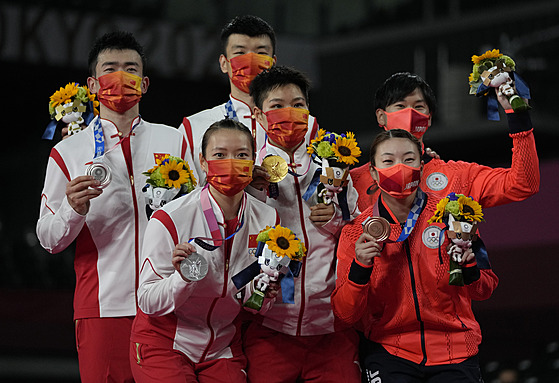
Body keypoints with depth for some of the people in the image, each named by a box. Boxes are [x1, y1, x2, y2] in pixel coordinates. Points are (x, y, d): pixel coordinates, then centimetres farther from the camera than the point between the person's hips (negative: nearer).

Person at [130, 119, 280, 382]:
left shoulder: (267, 219, -4)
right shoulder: (169, 220, -17)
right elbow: (147, 302, -15)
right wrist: (183, 277, -32)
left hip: (223, 349, 4)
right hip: (163, 343, -3)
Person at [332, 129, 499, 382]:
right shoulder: (357, 230, -2)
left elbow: (484, 290, 3)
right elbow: (346, 314, -5)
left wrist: (467, 266, -18)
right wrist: (360, 268, -21)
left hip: (455, 356, 0)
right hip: (389, 354, 0)